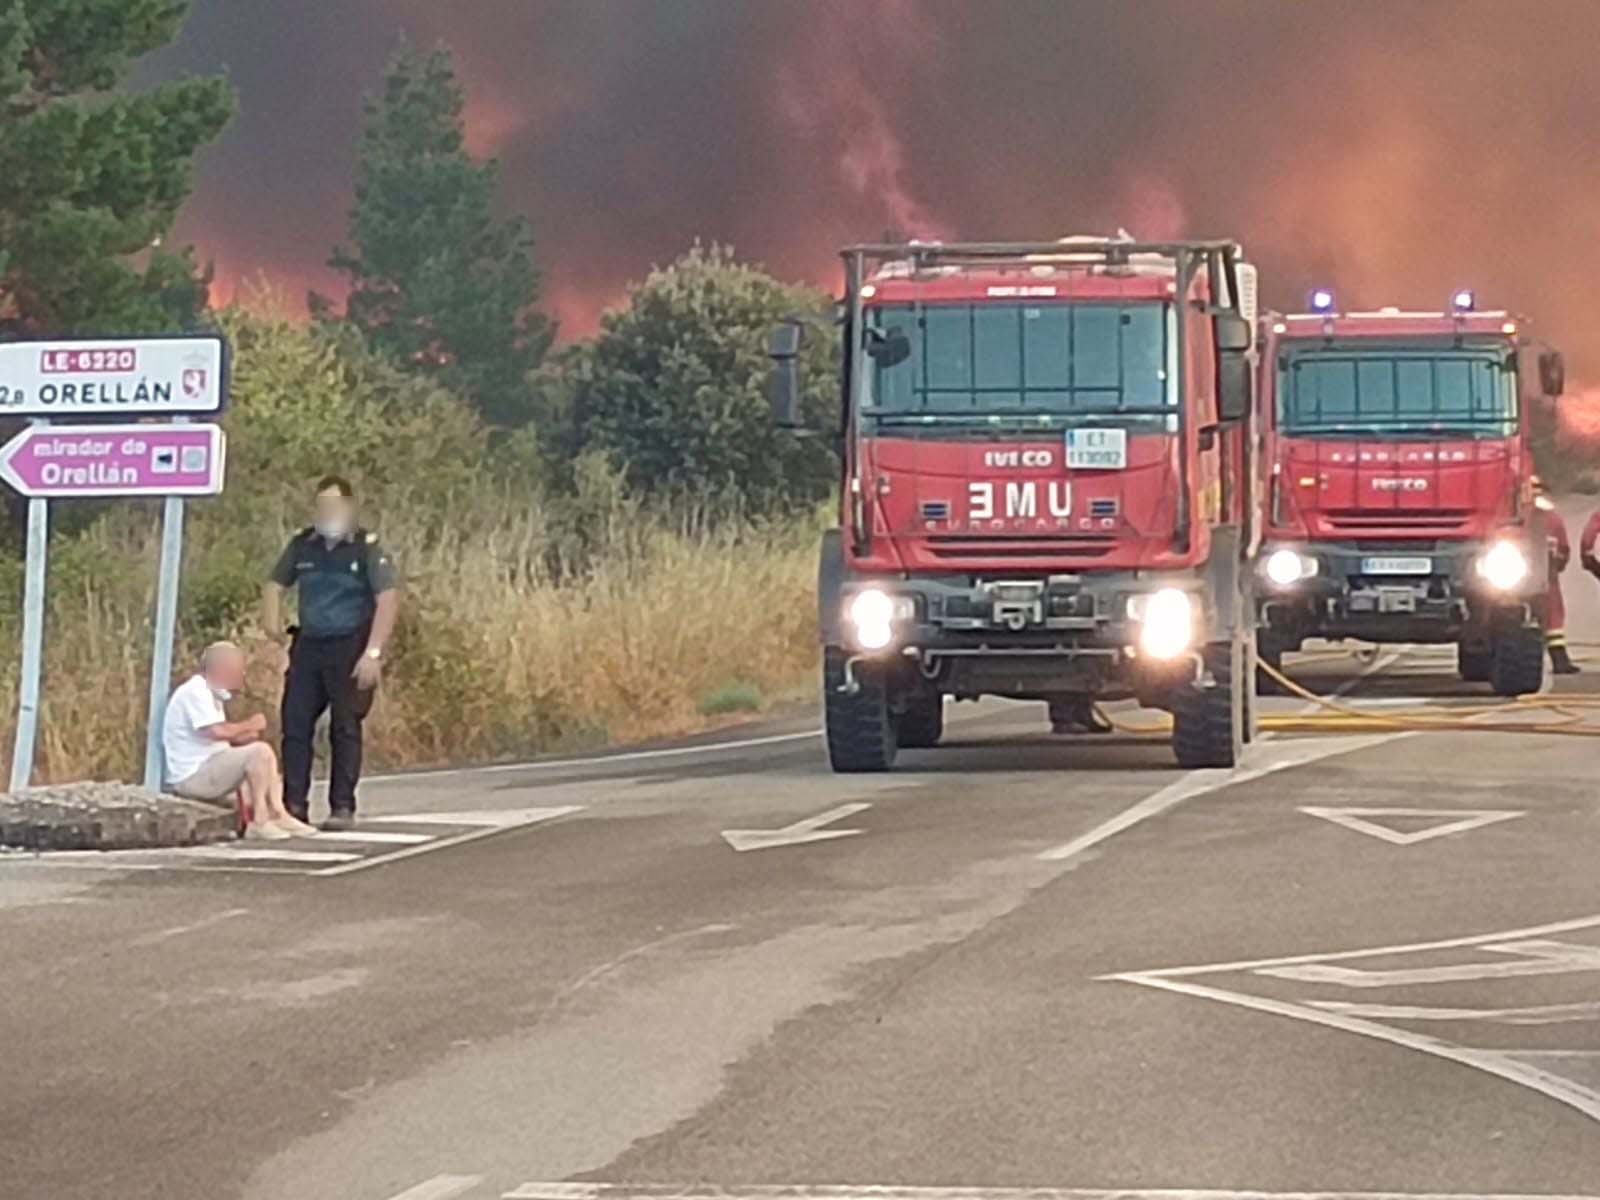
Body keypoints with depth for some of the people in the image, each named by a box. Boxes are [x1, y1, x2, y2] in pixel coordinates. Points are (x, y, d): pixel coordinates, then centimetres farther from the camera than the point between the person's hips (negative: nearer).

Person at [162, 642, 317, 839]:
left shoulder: (209, 694, 19)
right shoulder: (194, 692, -15)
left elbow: (221, 735, 17)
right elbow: (216, 731, -27)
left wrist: (249, 733, 1)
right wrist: (249, 725, -13)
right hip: (191, 777, -11)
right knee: (260, 752, -22)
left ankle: (278, 815, 4)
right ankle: (260, 821, -19)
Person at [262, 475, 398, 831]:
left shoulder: (366, 547, -6)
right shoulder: (303, 545, 8)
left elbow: (388, 600, -13)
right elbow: (276, 585, 18)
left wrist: (373, 653, -20)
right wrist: (272, 619, -4)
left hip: (349, 648, -5)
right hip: (308, 645, 5)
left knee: (345, 728, -1)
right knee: (295, 723, 1)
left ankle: (342, 807, 4)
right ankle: (294, 804, 6)